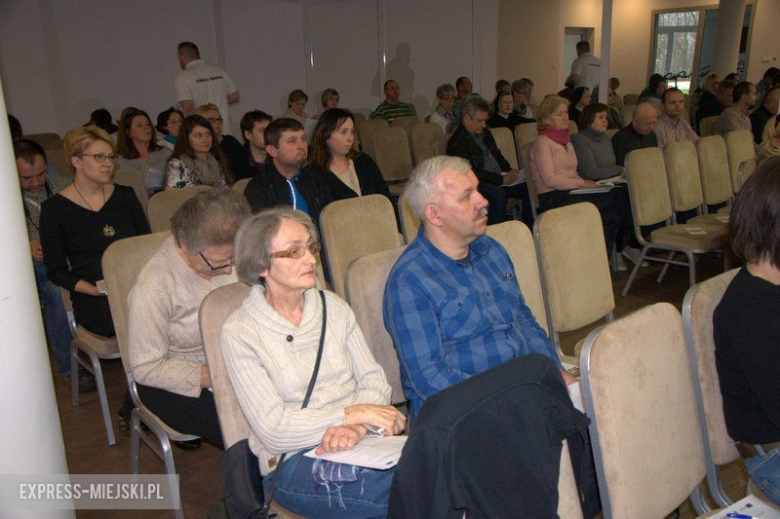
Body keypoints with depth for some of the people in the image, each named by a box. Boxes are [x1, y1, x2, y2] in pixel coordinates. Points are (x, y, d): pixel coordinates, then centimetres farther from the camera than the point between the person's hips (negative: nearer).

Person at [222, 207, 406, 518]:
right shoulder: (240, 332, -5)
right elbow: (272, 428, -12)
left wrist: (357, 426, -17)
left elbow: (374, 378, 5)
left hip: (362, 438, 5)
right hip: (292, 461, -5)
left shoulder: (333, 306, 10)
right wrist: (356, 413, -17)